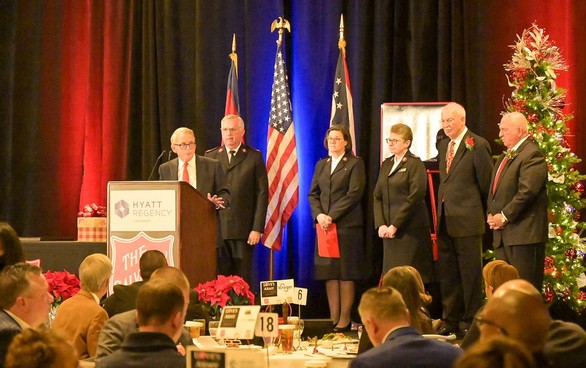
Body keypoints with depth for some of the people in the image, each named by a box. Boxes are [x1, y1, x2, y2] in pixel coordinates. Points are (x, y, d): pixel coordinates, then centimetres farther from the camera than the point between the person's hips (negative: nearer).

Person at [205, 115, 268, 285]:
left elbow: (262, 194, 1)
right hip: (216, 228, 2)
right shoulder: (210, 156, 11)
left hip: (244, 230, -2)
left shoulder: (254, 157, 4)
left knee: (243, 278, 0)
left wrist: (257, 228, -6)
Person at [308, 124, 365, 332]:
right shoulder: (321, 165, 18)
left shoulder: (355, 164, 1)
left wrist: (332, 216, -14)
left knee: (346, 274, -4)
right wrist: (318, 215, -6)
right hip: (324, 225, 5)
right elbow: (312, 194, 13)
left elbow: (354, 194, -9)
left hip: (347, 225, -5)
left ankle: (344, 320, -1)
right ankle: (333, 319, 5)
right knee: (329, 274, 2)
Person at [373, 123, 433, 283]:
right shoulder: (386, 165, 17)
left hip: (411, 230, -6)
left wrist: (395, 226, -14)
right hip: (389, 232, 6)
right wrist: (380, 225, -1)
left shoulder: (415, 164, -5)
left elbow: (415, 198, -12)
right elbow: (377, 197, 13)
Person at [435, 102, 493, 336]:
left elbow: (486, 183, -7)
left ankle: (469, 323, 5)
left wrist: (479, 210, 0)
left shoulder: (477, 145, -9)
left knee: (470, 274, -1)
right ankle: (450, 321, 19)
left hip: (467, 220, -7)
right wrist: (441, 209, 10)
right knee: (446, 274, 11)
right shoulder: (443, 145, 15)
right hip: (445, 219, 7)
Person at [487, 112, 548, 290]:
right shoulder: (504, 157, 20)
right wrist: (491, 214, 6)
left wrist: (504, 216, -16)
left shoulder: (532, 155, -11)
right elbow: (495, 189, 23)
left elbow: (527, 192, -20)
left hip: (524, 234, -10)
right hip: (503, 235, 10)